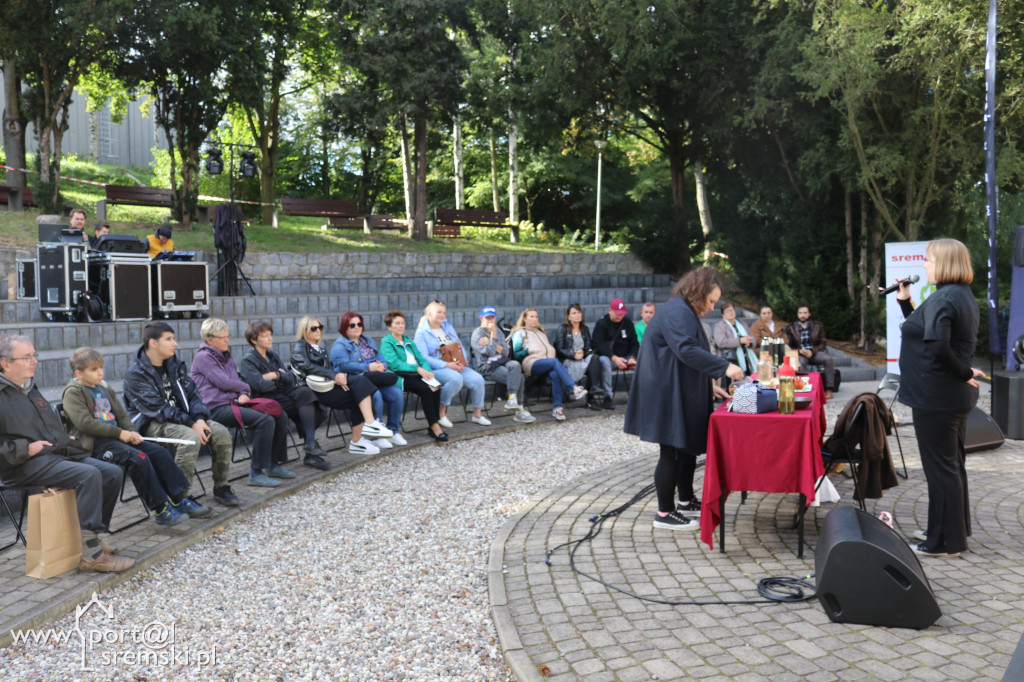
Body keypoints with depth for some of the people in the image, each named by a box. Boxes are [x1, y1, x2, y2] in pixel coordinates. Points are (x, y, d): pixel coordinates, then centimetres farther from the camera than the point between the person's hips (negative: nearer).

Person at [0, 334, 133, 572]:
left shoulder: (31, 389, 22)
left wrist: (65, 439, 18)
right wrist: (25, 449, -19)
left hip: (59, 453, 9)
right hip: (26, 464, -9)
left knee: (112, 472, -7)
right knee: (89, 474, -30)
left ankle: (92, 536, 0)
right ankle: (91, 554, -26)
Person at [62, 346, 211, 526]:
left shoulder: (103, 389, 21)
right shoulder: (72, 393, -3)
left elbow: (122, 415, 21)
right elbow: (85, 423, -15)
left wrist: (131, 432, 0)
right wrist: (119, 433, -16)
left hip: (117, 436, 8)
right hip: (96, 443, -8)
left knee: (160, 452, -9)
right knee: (138, 458, -29)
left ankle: (180, 500, -7)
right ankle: (161, 510, -24)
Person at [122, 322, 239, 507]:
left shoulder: (175, 365, 11)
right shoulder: (135, 374, -11)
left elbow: (192, 393, 9)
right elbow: (157, 409, -19)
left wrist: (200, 418, -12)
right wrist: (191, 424, -25)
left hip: (181, 417, 7)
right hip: (152, 424, -7)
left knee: (221, 432, -14)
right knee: (191, 437, -34)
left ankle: (221, 487, 1)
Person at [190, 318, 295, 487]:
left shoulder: (226, 355, 22)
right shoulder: (203, 357, -6)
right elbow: (224, 382, -13)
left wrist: (243, 395, -2)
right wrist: (246, 388, 4)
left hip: (232, 402, 9)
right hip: (216, 408, -9)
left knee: (280, 416, -4)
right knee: (265, 420, -27)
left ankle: (274, 464, 6)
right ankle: (256, 473, -22)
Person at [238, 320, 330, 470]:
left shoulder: (272, 355, 19)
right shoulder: (248, 360, -3)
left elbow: (290, 378, 11)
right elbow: (261, 385, -17)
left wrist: (276, 375, -8)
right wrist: (281, 378, -1)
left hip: (282, 392, 6)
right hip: (266, 400, -6)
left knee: (305, 392, -24)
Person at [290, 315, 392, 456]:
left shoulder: (320, 349, 30)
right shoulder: (299, 346, 5)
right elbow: (306, 366, -13)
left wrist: (338, 377, -4)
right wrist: (333, 376, -16)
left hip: (328, 384, 7)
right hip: (317, 390, -7)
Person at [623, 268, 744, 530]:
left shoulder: (685, 312, 19)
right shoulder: (677, 312, -16)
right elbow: (686, 350, -29)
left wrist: (709, 386, 17)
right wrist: (724, 366, -29)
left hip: (682, 395, 11)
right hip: (668, 396, -11)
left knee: (688, 447, 17)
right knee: (672, 453, -4)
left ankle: (686, 501, 32)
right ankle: (664, 513, 4)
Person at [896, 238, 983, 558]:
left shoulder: (943, 299, -20)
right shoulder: (964, 296, 13)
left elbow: (937, 344, -34)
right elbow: (921, 329, 18)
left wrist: (963, 373, -20)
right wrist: (905, 301, 11)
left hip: (935, 397, -10)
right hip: (956, 397, 10)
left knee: (940, 468, -1)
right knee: (953, 465, 19)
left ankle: (946, 542, 10)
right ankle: (956, 531, 33)